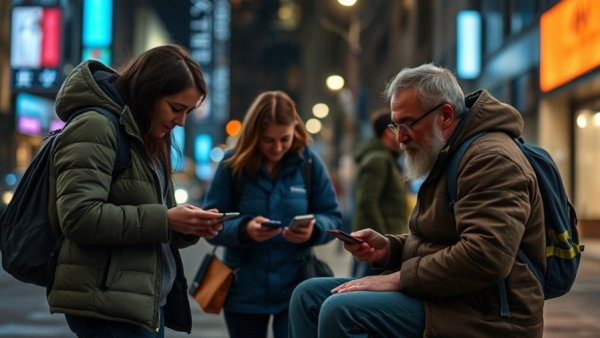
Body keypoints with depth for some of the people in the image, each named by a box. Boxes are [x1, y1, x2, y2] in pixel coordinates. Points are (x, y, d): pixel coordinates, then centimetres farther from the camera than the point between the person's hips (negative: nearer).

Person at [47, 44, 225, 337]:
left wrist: (189, 228, -1)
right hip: (108, 304, -9)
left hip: (147, 302, 9)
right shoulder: (95, 127, -11)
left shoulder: (148, 142, 17)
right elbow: (78, 217, -21)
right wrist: (165, 220, -20)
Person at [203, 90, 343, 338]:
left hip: (295, 288, -1)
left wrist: (313, 229, -22)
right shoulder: (233, 163, -7)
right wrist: (244, 230, -27)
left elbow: (332, 217, 1)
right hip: (243, 289, 1)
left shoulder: (309, 161, -4)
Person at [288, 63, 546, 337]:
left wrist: (398, 278, -20)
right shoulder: (449, 157, 19)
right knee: (309, 295, 4)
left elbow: (483, 258, -27)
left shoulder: (491, 159, -16)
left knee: (341, 311, -27)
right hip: (442, 295, 10)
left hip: (481, 315, -10)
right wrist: (388, 248, 6)